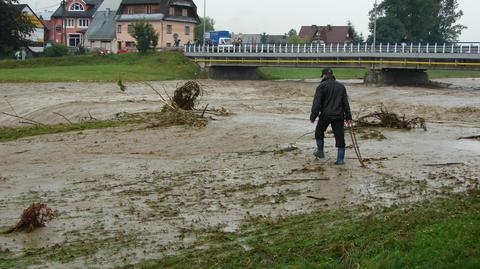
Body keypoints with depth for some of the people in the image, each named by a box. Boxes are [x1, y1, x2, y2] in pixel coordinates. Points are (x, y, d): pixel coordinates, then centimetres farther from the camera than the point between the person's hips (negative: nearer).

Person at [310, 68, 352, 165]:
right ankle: (340, 159, 3)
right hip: (339, 116, 3)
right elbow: (346, 103, 12)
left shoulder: (322, 86, -3)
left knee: (319, 132, 21)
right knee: (340, 136, 4)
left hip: (325, 115, -3)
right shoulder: (341, 86, 12)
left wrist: (313, 116, -6)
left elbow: (317, 102, -10)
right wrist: (348, 117, 14)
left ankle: (320, 152, 29)